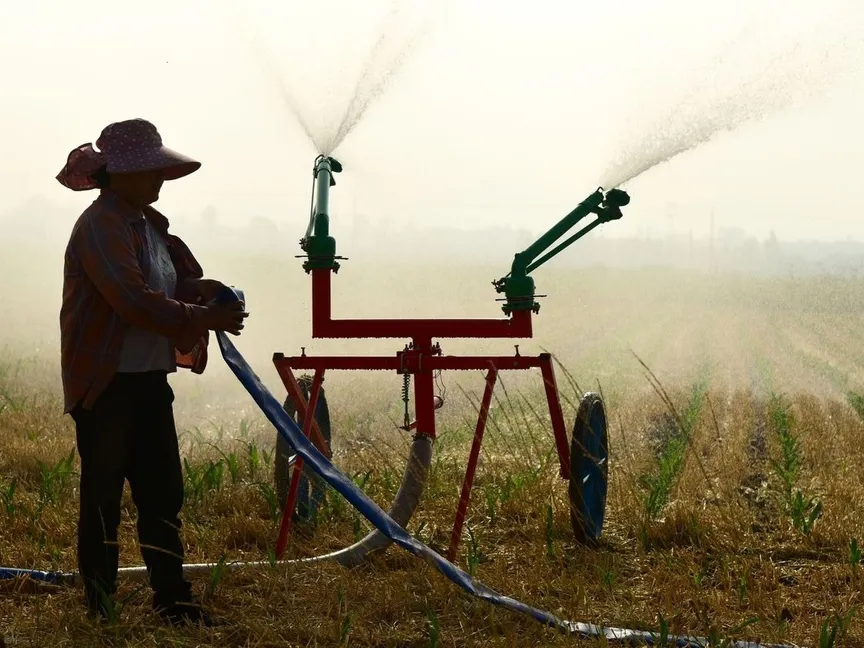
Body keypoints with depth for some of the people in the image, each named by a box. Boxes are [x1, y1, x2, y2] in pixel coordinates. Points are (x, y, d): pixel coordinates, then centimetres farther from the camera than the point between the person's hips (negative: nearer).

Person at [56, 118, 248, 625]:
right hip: (105, 384, -8)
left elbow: (181, 282, 16)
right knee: (103, 495, 2)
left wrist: (205, 291, -7)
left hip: (150, 379, 8)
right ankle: (100, 608, 12)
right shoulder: (101, 226, -15)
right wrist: (206, 318, -24)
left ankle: (173, 601, 15)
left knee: (163, 493, 9)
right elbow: (134, 301, -25)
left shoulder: (150, 223, 13)